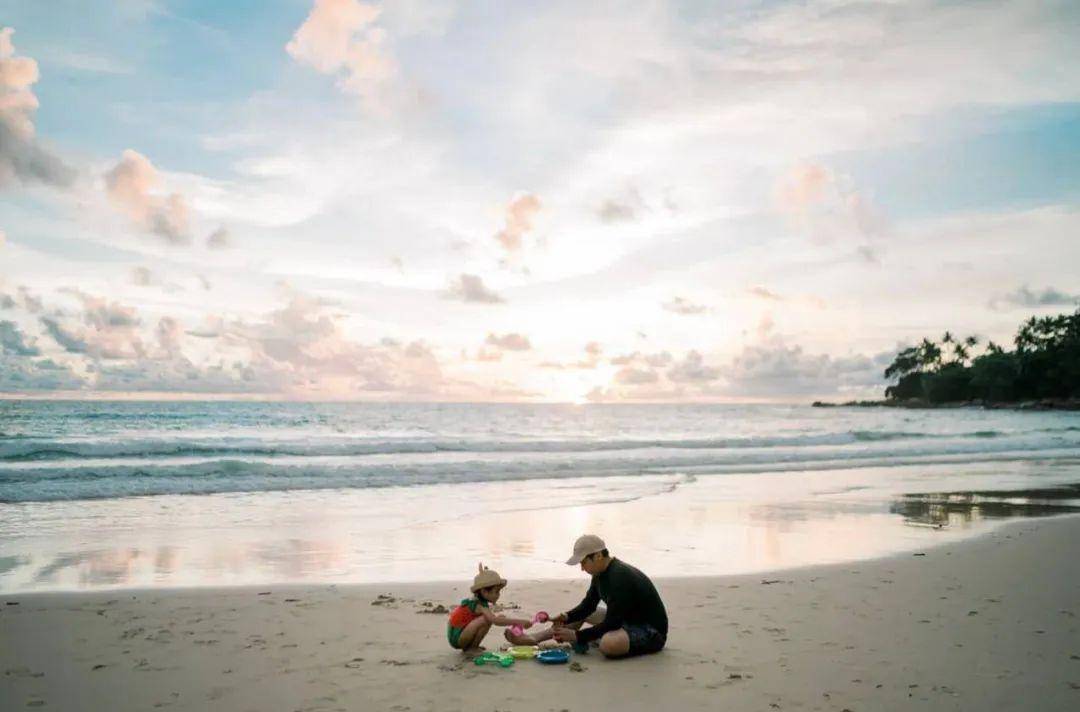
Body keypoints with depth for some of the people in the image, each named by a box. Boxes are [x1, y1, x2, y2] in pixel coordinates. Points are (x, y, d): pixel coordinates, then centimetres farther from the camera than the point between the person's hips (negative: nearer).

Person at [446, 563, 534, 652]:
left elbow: (494, 618, 19)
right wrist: (518, 621, -36)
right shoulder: (480, 606, -21)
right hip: (456, 637, -10)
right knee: (486, 620, -24)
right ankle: (472, 648, -8)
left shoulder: (477, 602, 9)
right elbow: (495, 621, -36)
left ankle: (468, 646, 13)